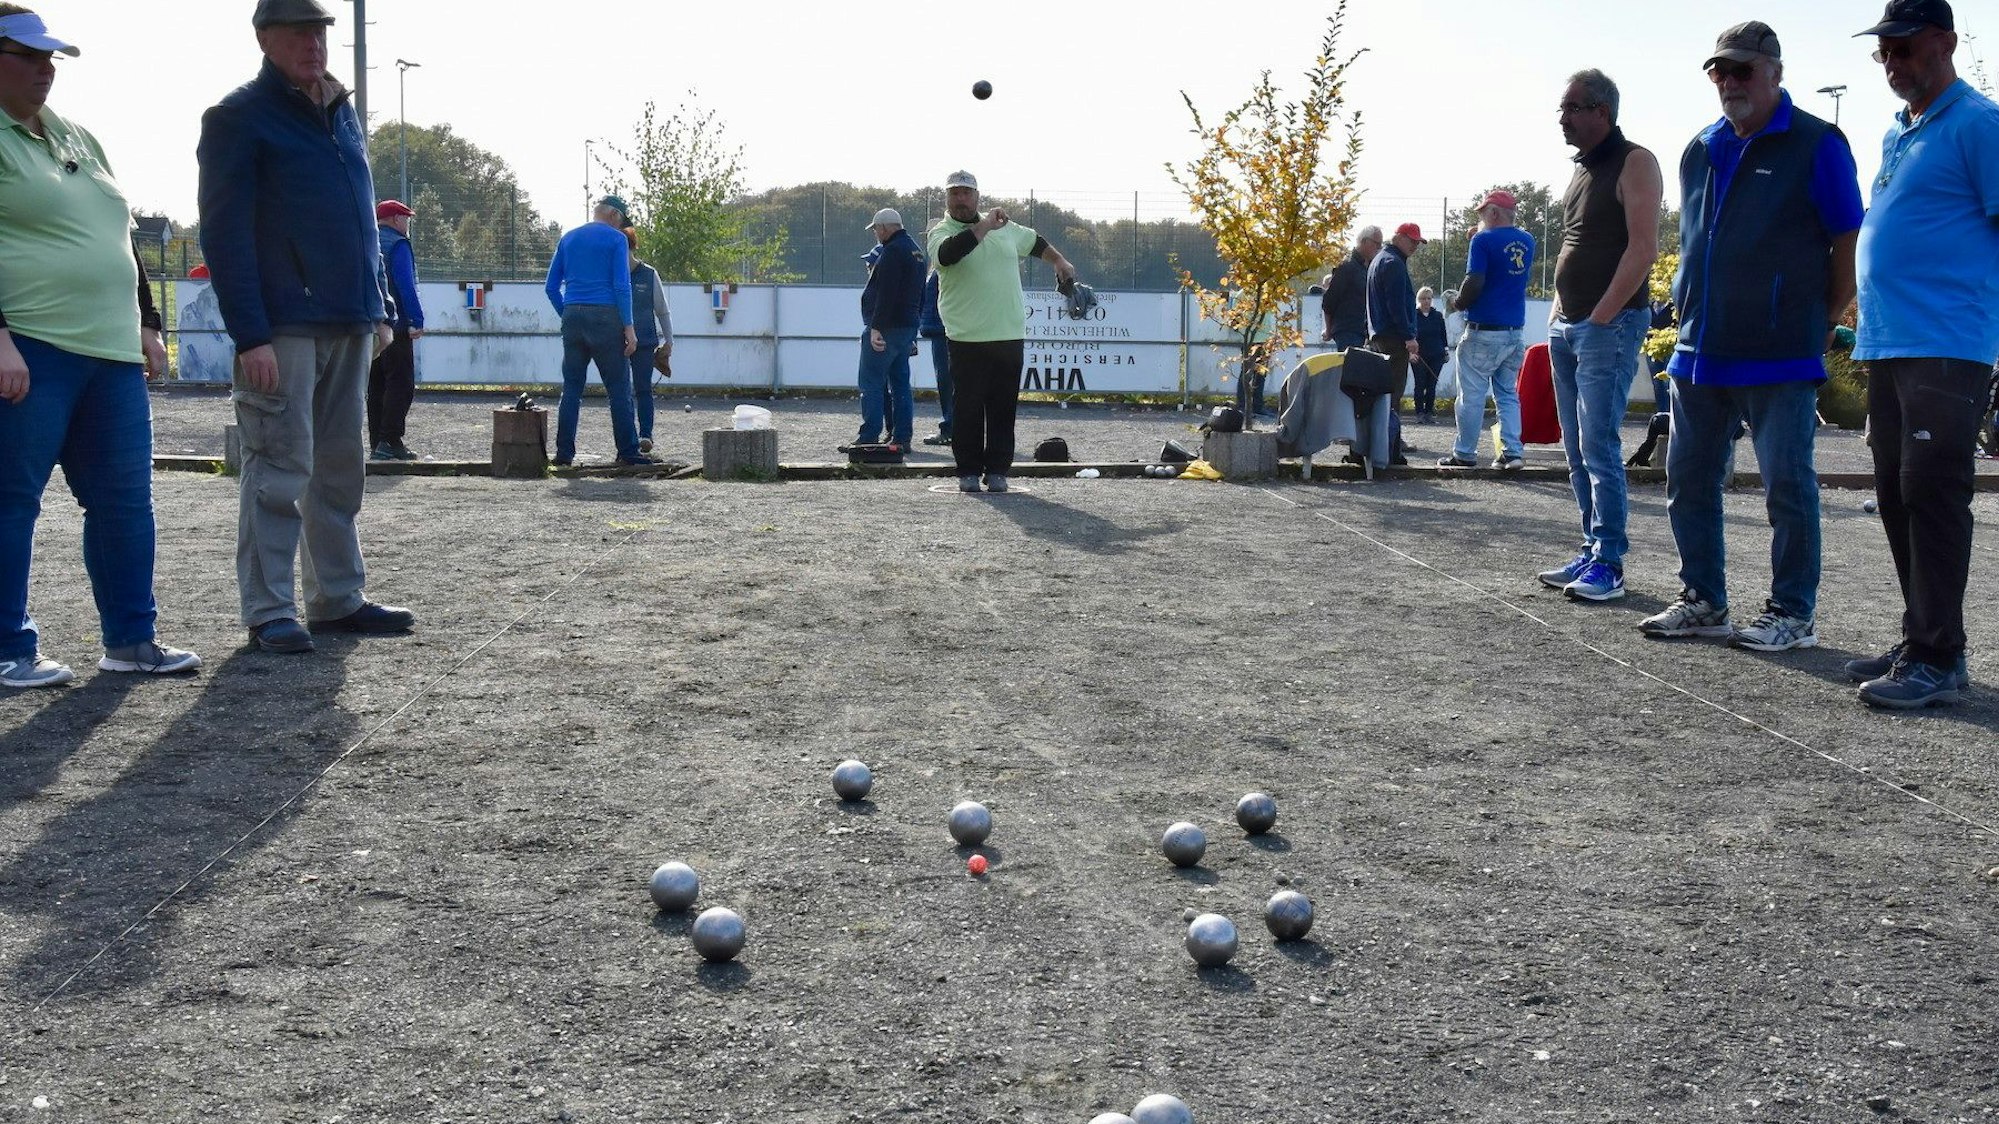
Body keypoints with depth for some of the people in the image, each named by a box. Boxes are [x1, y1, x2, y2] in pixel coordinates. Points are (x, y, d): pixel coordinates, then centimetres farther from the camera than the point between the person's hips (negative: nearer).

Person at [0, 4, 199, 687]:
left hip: (113, 352, 8)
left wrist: (147, 325, 20)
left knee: (125, 497, 8)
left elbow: (120, 237, 26)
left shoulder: (78, 139, 21)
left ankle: (129, 639, 17)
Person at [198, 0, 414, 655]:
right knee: (280, 470, -6)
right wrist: (249, 334, -19)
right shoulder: (240, 117, -4)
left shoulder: (343, 114, 18)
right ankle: (268, 612, 1)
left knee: (341, 467, 11)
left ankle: (338, 598, 19)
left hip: (350, 326, 7)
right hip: (283, 329, -7)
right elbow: (224, 234, -11)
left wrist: (377, 310, 17)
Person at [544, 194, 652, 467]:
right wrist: (629, 328, -10)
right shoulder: (616, 239, -1)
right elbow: (622, 286, -10)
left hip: (573, 317, 5)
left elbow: (551, 287, 12)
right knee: (619, 389, 0)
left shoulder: (568, 239, 14)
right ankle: (628, 452, 0)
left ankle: (564, 452, 3)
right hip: (605, 317, -5)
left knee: (571, 388, 7)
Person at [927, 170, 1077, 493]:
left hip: (1010, 336, 4)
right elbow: (948, 253, -26)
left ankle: (996, 470, 12)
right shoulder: (941, 233, -2)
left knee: (1003, 408, 6)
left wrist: (1060, 262, 23)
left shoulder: (1004, 227, 15)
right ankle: (969, 471, 9)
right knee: (968, 408, 0)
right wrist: (985, 226, -24)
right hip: (967, 339, -4)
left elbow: (1035, 242, 32)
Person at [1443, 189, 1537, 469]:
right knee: (1508, 394, 13)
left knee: (1472, 395, 1)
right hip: (1515, 333, 6)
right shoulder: (1527, 241, 11)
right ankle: (1513, 451, 5)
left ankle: (1465, 454, 5)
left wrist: (1458, 304, 0)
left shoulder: (1483, 240, -10)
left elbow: (1475, 282, -20)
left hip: (1484, 332, -6)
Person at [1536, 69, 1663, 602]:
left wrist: (1600, 318, -18)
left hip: (1609, 326, -9)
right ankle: (1592, 552, 15)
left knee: (1599, 448, -11)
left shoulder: (1634, 163, -7)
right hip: (1567, 327, 9)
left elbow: (1643, 248, -15)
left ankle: (1608, 563, -7)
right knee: (1578, 451, 9)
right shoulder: (1581, 169, 19)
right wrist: (1560, 314, 13)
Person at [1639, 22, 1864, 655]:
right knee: (1689, 480, 10)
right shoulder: (1701, 151, 15)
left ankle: (1793, 613, 9)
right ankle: (1703, 602, 22)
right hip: (1700, 353, 7)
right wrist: (1690, 315, 13)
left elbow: (1850, 247, -2)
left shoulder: (1815, 145, -3)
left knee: (1787, 486, -1)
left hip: (1779, 360, -7)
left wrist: (1820, 327, -2)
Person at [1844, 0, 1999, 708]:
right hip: (1886, 347, 9)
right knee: (1897, 496, 11)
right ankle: (1920, 641, 20)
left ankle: (1938, 658, -6)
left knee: (1931, 493, -10)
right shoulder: (1896, 134, 20)